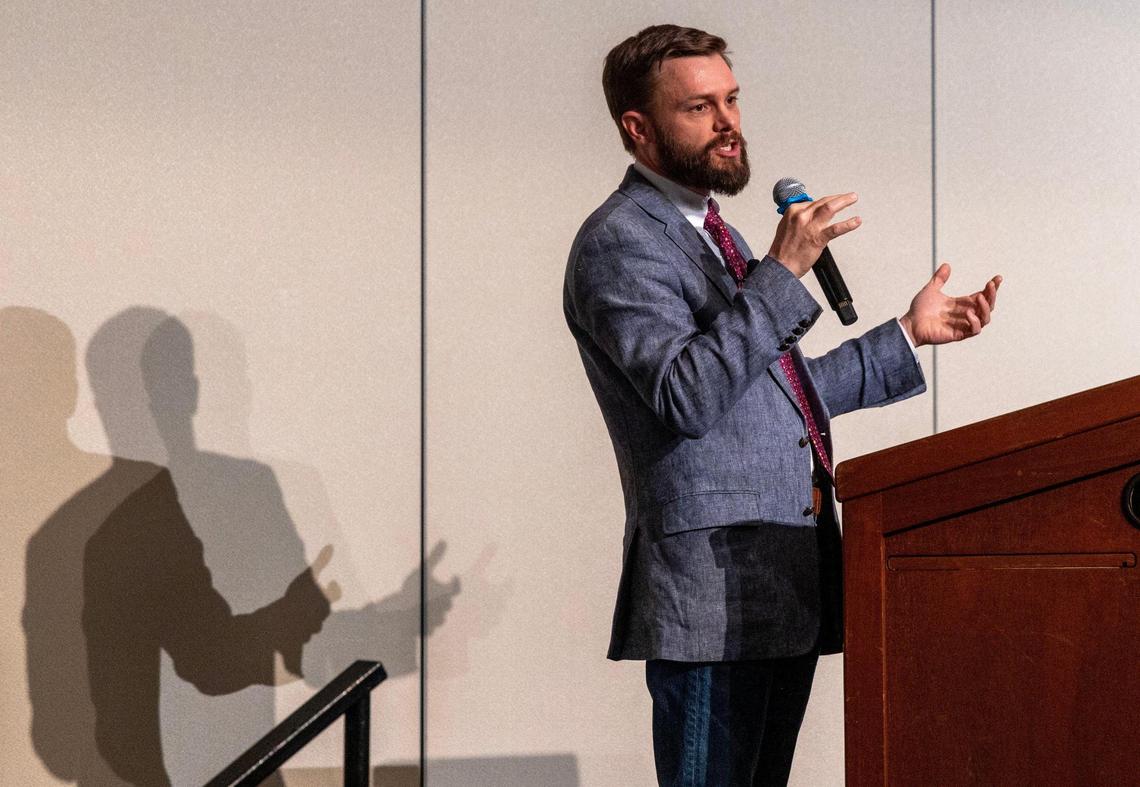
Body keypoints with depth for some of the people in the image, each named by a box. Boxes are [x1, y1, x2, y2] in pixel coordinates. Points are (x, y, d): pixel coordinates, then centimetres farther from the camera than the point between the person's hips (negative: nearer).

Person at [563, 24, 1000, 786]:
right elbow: (687, 399, -22)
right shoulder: (618, 243, -9)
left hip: (793, 581, 9)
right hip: (715, 587, -9)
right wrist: (783, 273, -22)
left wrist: (909, 335, 23)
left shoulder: (717, 236, 20)